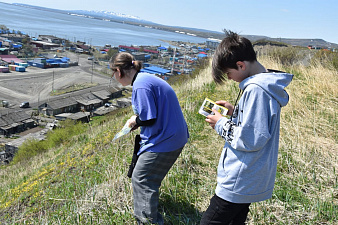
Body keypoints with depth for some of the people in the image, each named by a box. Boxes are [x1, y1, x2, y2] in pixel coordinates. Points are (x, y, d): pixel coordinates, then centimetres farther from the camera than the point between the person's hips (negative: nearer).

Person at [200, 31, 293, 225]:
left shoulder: (255, 89, -24)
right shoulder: (267, 84, 9)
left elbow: (251, 140, -25)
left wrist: (222, 124, -12)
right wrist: (235, 110, 8)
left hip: (239, 183, -10)